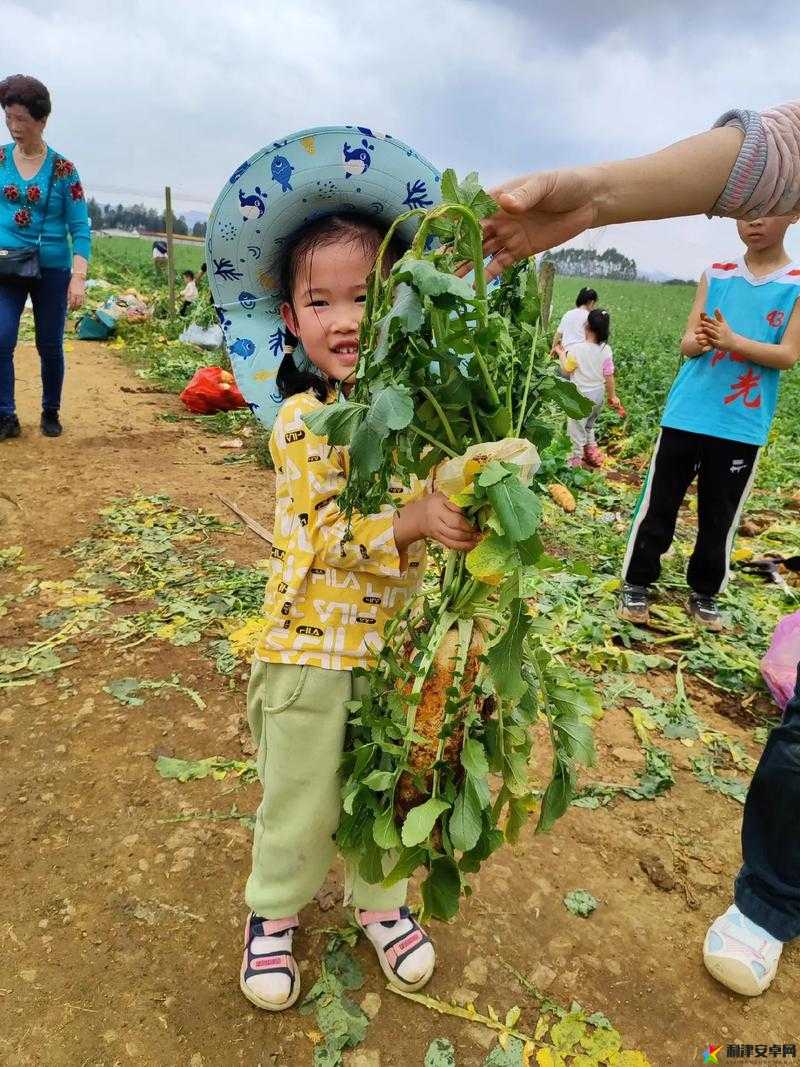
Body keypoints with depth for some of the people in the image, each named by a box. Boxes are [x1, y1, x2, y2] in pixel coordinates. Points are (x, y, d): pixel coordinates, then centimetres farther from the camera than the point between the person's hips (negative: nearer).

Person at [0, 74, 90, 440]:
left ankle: (51, 413, 24)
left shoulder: (63, 169, -2)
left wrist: (79, 277, -15)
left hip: (52, 269, -1)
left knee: (50, 346, 7)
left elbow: (80, 228, -4)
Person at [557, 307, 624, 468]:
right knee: (589, 425, 27)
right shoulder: (606, 350, -9)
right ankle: (592, 451, 33)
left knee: (577, 428, 10)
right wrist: (613, 397, 7)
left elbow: (566, 371, -8)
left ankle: (576, 458, 18)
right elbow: (609, 376, -4)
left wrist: (561, 354, 7)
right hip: (598, 396, 5)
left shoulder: (576, 349, -21)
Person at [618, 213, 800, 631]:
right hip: (686, 415, 1)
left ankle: (704, 593, 25)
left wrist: (732, 341, -24)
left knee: (720, 516, 9)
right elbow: (686, 342, 2)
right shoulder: (714, 275, 6)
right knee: (659, 504, 5)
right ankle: (636, 584, 16)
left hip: (741, 426, -1)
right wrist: (698, 341, -23)